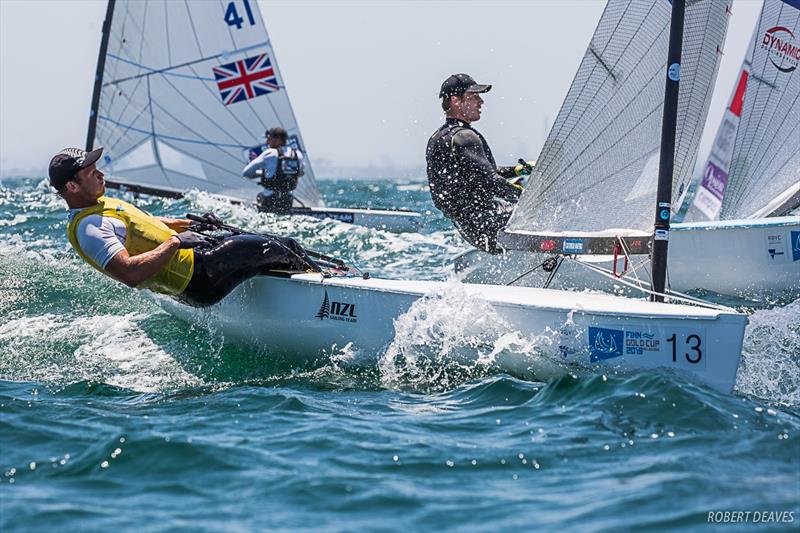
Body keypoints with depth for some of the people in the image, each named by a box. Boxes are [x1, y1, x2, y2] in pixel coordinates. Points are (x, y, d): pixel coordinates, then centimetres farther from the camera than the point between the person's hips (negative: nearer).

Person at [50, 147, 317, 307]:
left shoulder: (102, 204, 15)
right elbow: (130, 274, -29)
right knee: (273, 249, -9)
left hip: (198, 249, 11)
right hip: (197, 277, -11)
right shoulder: (88, 228, -18)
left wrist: (190, 224, 20)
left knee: (287, 246, 7)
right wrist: (174, 243, -22)